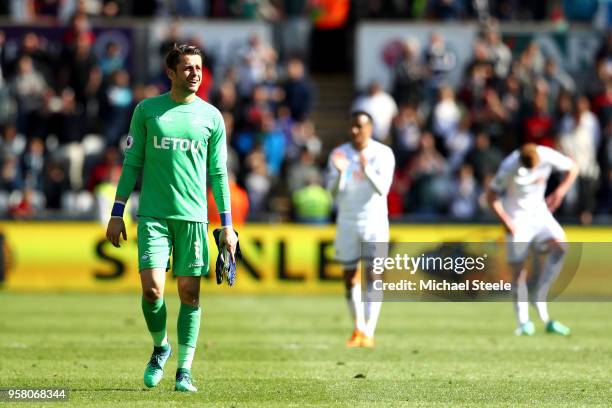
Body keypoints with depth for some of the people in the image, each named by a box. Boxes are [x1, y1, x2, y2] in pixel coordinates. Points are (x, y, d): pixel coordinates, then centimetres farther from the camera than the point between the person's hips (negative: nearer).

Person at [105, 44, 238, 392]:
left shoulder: (211, 116, 7)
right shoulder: (147, 110, 6)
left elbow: (218, 173, 10)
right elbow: (132, 164, 9)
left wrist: (227, 225, 5)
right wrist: (118, 213, 4)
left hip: (193, 216, 1)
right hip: (153, 215, -1)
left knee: (190, 293, -1)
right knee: (152, 289, -11)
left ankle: (185, 370, 6)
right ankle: (160, 347, 16)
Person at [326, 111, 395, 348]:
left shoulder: (383, 154, -5)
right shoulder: (339, 154, 1)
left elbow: (382, 189, -15)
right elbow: (333, 191, -6)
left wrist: (367, 170, -32)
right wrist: (340, 172, -27)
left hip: (375, 223, -3)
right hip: (347, 222, 3)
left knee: (373, 276, -11)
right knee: (350, 277, 5)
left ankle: (369, 333, -14)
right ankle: (358, 328, 21)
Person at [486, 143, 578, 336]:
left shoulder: (548, 156, -16)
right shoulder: (509, 168, -23)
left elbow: (572, 168, 2)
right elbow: (491, 195, -12)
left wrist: (559, 193, -8)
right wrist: (505, 221, -20)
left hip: (539, 212, 3)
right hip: (517, 217, -3)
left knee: (560, 245, -23)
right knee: (519, 271, -7)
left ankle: (540, 299, -12)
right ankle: (524, 323, 4)